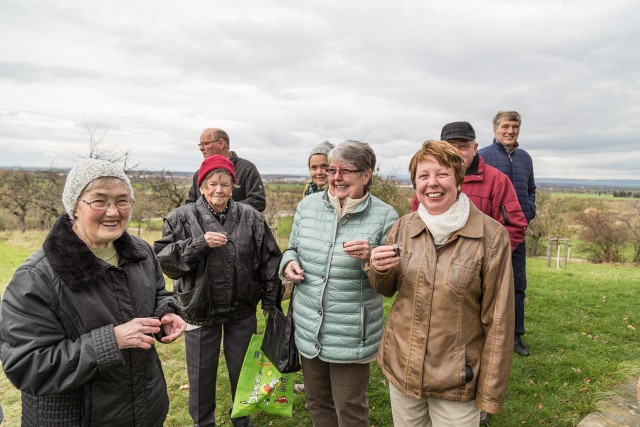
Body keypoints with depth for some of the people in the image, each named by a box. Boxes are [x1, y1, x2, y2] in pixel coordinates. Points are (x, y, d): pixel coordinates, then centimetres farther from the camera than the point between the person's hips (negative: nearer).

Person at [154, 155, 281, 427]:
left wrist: (270, 300, -1)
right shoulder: (182, 218, -7)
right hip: (200, 310, -1)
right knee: (201, 374, 14)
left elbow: (269, 261, -1)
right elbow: (163, 259, -12)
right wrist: (200, 244, -24)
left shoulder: (250, 217, -5)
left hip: (242, 310, 1)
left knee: (243, 371, 17)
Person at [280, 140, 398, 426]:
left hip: (352, 336, -4)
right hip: (308, 329, 4)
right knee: (316, 402, 23)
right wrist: (289, 263, -7)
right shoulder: (307, 206, 1)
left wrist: (372, 258, -26)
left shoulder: (385, 217, -10)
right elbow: (293, 249, 15)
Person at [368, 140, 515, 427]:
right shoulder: (404, 226, -3)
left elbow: (498, 320, -10)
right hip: (400, 368, 4)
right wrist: (379, 269, -13)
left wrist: (491, 392, -6)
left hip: (456, 380, -3)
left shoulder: (491, 236, -15)